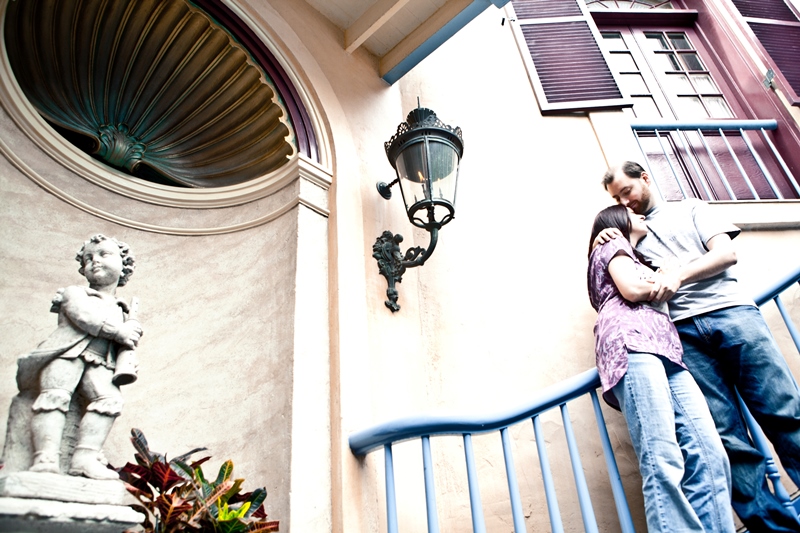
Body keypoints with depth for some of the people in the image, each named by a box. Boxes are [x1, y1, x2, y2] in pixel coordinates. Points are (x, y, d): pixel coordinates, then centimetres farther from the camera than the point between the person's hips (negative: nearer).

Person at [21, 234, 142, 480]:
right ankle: (46, 459, -35)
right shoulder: (75, 293, 17)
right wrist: (118, 331, -7)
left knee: (110, 396, -24)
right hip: (65, 353, -3)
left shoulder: (120, 310, 31)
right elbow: (82, 315, -4)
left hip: (98, 364, 3)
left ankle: (85, 457, -31)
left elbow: (124, 345, 30)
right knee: (56, 394, -29)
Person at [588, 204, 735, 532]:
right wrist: (665, 282, 18)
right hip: (631, 342, -8)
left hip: (665, 352, 8)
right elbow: (632, 289, 1)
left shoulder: (638, 259, 43)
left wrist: (658, 283, 17)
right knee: (664, 462, -23)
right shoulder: (613, 243, 19)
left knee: (709, 455, -13)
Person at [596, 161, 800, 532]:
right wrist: (600, 246, 5)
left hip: (729, 311, -1)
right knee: (726, 434, -9)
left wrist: (680, 274, -8)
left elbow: (727, 253, 8)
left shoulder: (690, 209, 21)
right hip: (684, 332, 1)